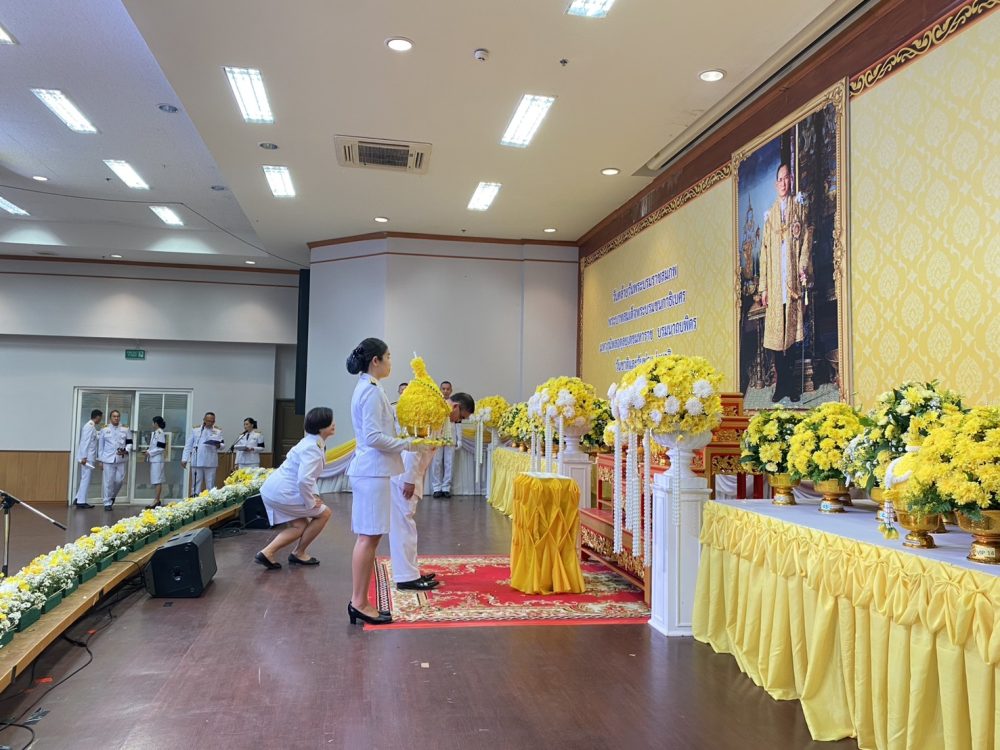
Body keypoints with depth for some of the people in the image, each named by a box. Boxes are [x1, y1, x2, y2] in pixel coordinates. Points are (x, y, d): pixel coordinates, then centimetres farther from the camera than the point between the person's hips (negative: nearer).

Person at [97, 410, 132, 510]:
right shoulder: (104, 430, 7)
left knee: (119, 480, 0)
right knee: (108, 481, -2)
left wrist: (125, 451, -13)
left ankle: (112, 496, 28)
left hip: (121, 459, 1)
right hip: (108, 459, -1)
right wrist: (100, 460, 4)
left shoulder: (125, 430, 8)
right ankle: (107, 503, 6)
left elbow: (129, 443, 8)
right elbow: (100, 446, 8)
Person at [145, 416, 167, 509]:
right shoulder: (155, 433, 13)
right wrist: (148, 450, 7)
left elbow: (161, 448, -18)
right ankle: (157, 499, 19)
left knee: (158, 480, -6)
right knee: (156, 480, 13)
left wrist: (150, 452, -14)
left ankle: (156, 500, -3)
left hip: (158, 460, -9)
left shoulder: (160, 433, -15)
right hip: (154, 459, 9)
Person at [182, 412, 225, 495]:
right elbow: (188, 445, 8)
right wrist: (184, 459, 3)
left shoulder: (218, 431, 6)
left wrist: (219, 445, -18)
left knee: (210, 483, 2)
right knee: (197, 482, 5)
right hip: (197, 461, 0)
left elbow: (222, 444, 6)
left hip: (210, 462, 0)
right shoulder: (195, 429, 6)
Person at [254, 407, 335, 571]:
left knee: (300, 526, 16)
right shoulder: (313, 448, -20)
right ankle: (299, 553, 13)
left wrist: (314, 495, 8)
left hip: (272, 489, 10)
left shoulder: (312, 443, 12)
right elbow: (304, 480, -31)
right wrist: (311, 502, -17)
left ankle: (267, 553, 6)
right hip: (283, 493, -10)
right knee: (324, 513, 3)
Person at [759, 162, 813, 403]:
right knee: (775, 335, 1)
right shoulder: (769, 215, 15)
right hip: (775, 283, 2)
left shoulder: (799, 208, 9)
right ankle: (780, 385, 7)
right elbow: (764, 251, 12)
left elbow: (806, 239, 3)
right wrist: (763, 286, 6)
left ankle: (793, 385, 3)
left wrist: (804, 267, -13)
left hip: (793, 281, -2)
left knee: (793, 333, -3)